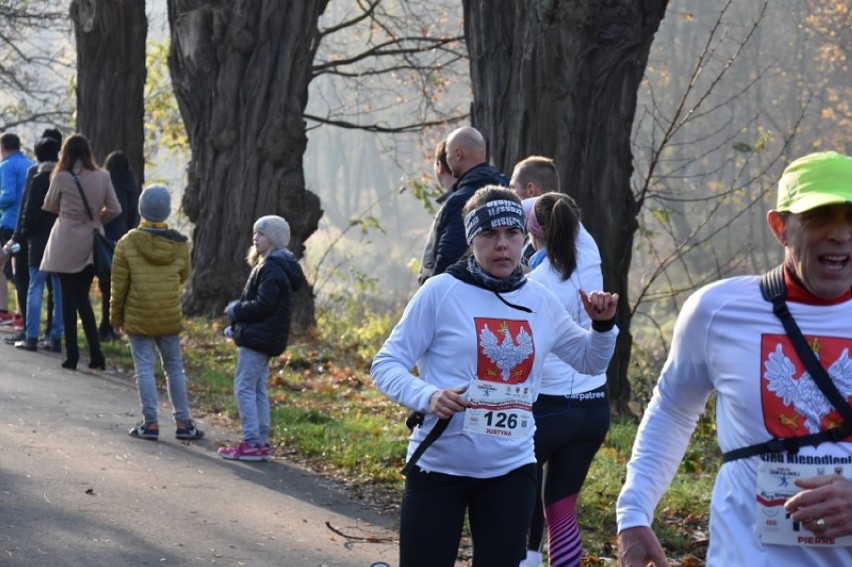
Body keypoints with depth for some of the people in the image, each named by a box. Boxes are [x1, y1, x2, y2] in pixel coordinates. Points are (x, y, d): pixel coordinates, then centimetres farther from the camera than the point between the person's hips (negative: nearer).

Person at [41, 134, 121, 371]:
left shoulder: (61, 178, -9)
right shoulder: (102, 177, -3)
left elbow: (49, 206, 6)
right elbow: (114, 209, 1)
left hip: (67, 244, -3)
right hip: (91, 244, 3)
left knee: (69, 298, 4)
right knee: (83, 298, 13)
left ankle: (72, 355, 3)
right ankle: (96, 354, 6)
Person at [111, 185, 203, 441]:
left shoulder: (127, 243, -11)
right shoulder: (180, 245, -5)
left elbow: (119, 285, -6)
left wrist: (116, 317, 6)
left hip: (138, 319, -2)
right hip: (170, 319, 2)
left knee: (144, 368, 3)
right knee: (174, 368, 12)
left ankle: (150, 422, 3)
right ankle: (183, 422, 15)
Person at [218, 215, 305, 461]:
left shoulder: (272, 268, -16)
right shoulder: (273, 265, 17)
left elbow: (263, 305, -22)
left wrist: (235, 310, -10)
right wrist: (238, 308, 8)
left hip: (258, 338, -11)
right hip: (263, 338, 11)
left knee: (244, 388, -9)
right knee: (257, 390, 13)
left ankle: (252, 443, -9)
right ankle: (262, 442, 16)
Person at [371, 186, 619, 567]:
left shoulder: (540, 302, 5)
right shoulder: (441, 291, -8)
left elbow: (590, 361, 20)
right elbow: (386, 365, -8)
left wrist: (603, 325, -1)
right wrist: (428, 396, -26)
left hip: (511, 471, 4)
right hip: (439, 466, -4)